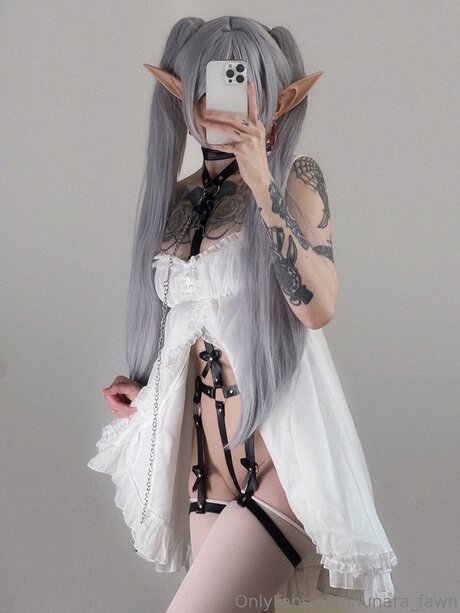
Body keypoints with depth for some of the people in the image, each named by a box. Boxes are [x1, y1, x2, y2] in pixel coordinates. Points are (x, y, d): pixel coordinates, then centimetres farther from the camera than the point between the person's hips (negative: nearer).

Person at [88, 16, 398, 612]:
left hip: (281, 455, -5)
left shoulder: (295, 177, -5)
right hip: (203, 457, 6)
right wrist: (142, 387, 8)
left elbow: (317, 307, -21)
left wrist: (263, 184, -21)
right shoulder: (177, 197, 9)